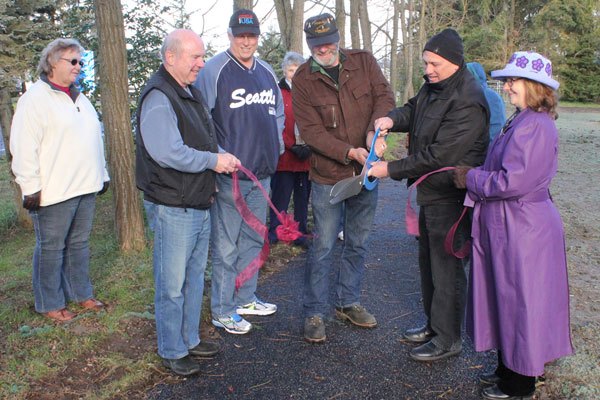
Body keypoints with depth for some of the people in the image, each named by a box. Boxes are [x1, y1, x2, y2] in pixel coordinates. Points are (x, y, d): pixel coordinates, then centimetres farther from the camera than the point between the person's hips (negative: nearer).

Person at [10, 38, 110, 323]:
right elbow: (24, 147, -14)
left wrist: (102, 175, 20)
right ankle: (50, 305, 17)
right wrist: (31, 187, -16)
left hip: (85, 187, 8)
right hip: (54, 192, -7)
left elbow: (95, 138, 23)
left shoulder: (79, 98, 17)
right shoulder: (35, 98, -9)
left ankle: (81, 294, 29)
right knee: (51, 248, 4)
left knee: (79, 243, 16)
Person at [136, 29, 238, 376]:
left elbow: (206, 138, 25)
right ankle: (172, 351, 18)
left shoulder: (191, 92, 16)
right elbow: (167, 152, -28)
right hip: (173, 207, -10)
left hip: (201, 203, 10)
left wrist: (223, 157, 5)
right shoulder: (158, 97, -16)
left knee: (194, 277, 19)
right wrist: (213, 161, -18)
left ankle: (189, 339, 34)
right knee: (172, 284, 3)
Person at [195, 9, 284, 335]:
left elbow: (278, 115, 24)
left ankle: (245, 299, 32)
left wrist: (275, 149, 13)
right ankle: (223, 311, 13)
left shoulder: (267, 72, 13)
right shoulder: (214, 70, -9)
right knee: (225, 246, 0)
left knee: (253, 240, 17)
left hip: (262, 173, 7)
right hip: (228, 176, -7)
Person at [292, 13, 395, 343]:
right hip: (328, 175, -3)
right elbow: (311, 131, -14)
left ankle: (348, 302, 33)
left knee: (357, 244, 15)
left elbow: (385, 96, -7)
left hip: (366, 171, 4)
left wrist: (374, 130, -28)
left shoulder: (364, 61, 0)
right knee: (323, 247, 2)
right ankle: (314, 313, 17)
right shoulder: (303, 80, -8)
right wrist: (351, 152, -26)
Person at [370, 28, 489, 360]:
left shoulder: (467, 103, -24)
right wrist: (392, 119, -11)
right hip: (431, 193, 10)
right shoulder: (433, 85, 6)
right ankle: (433, 323, 38)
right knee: (428, 261, 20)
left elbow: (437, 156, -26)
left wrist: (391, 169, -20)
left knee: (447, 267, 2)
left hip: (451, 198, -10)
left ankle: (448, 339, 18)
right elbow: (414, 110, 13)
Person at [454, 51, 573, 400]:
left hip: (522, 230, -10)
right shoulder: (523, 122, 11)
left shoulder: (535, 126, -21)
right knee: (507, 299, 20)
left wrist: (471, 178, -13)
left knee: (520, 302, 4)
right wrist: (475, 175, 4)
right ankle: (511, 368, 37)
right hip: (510, 226, 10)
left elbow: (512, 182, -27)